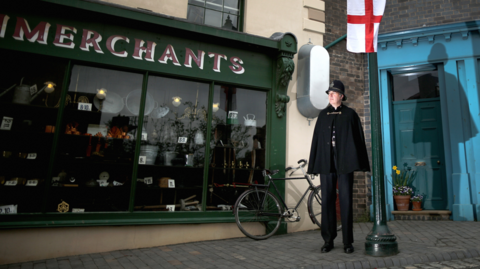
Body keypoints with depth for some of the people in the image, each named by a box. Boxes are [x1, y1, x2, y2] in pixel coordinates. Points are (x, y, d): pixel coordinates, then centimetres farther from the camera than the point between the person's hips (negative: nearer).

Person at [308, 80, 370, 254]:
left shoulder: (350, 114, 8)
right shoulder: (323, 115, 14)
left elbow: (358, 138, 4)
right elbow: (316, 139, 10)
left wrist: (360, 163, -3)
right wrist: (314, 164, 4)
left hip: (344, 162, -2)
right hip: (326, 163, 2)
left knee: (346, 201, 1)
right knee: (327, 201, 4)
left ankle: (348, 241, 12)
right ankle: (328, 240, 15)